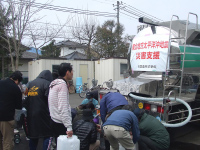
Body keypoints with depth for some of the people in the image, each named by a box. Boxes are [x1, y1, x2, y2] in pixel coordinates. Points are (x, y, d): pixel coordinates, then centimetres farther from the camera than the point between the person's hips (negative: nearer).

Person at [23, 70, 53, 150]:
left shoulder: (30, 84, 14)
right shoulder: (47, 83, -7)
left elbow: (26, 101, 16)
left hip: (31, 115, 7)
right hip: (43, 114, -6)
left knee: (33, 136, 18)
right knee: (47, 135, 3)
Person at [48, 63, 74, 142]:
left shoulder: (54, 84, 12)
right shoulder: (62, 84, -16)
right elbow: (63, 108, -23)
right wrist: (69, 127, -25)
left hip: (54, 120, 9)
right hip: (61, 124, -9)